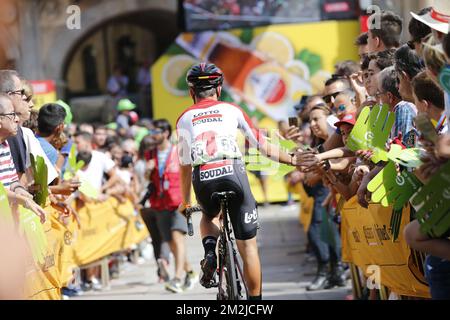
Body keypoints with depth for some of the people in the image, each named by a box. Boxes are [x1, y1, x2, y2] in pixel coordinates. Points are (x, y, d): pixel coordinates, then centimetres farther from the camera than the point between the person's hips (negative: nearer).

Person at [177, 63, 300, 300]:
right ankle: (256, 301, 9)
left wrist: (185, 202, 31)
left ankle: (209, 250, 8)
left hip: (203, 179, 2)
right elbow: (263, 146, 17)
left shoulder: (184, 118, 20)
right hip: (233, 173, -1)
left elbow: (185, 166, 21)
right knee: (248, 247, 8)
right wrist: (293, 160, 27)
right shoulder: (232, 110, 17)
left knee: (209, 216, 36)